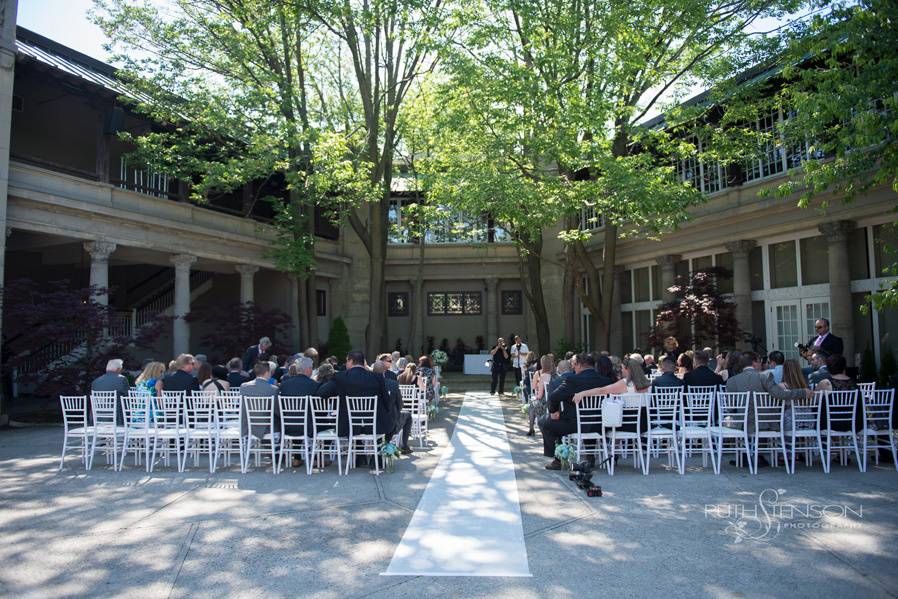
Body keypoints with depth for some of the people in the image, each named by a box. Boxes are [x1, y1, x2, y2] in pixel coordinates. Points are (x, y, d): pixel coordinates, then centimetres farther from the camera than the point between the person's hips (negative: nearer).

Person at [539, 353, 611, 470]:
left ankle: (558, 459, 14)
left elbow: (553, 398, -15)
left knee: (543, 422, 12)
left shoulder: (572, 380, -16)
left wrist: (553, 411, 5)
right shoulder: (606, 381, -2)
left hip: (575, 425, -7)